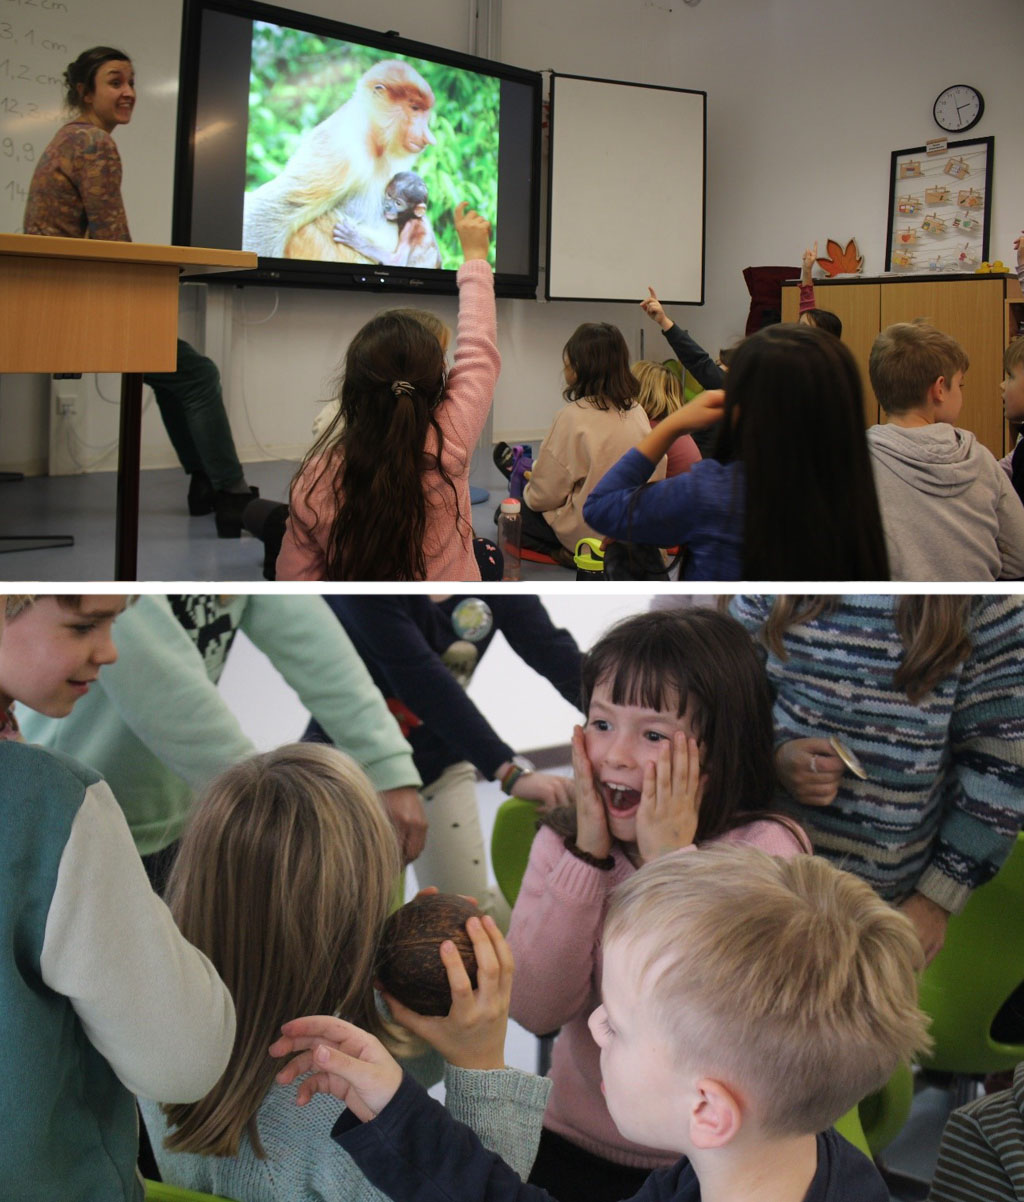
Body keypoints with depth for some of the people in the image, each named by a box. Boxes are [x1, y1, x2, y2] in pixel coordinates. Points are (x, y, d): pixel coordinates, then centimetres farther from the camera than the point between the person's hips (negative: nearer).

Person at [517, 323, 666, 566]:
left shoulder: (575, 416, -20)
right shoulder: (636, 411, -2)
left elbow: (544, 495, -16)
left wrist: (529, 488, 10)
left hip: (592, 535, -8)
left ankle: (565, 553, 1)